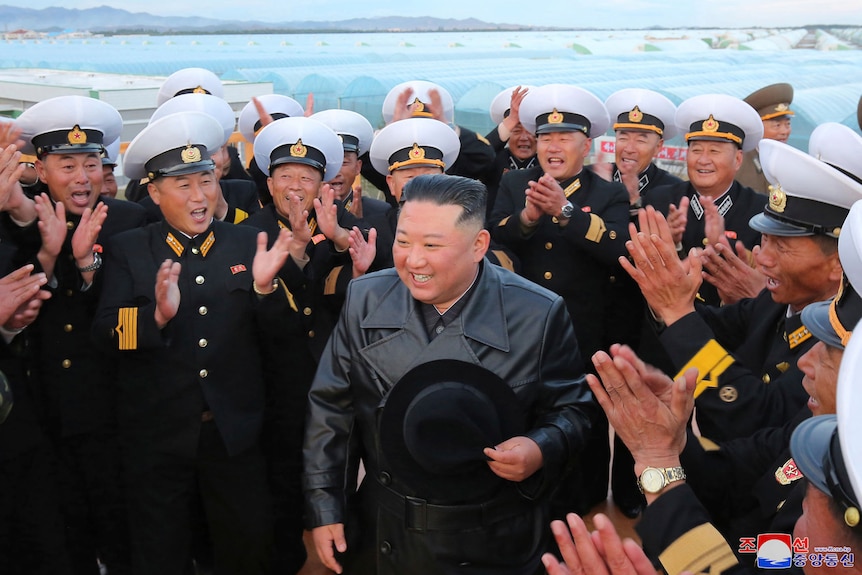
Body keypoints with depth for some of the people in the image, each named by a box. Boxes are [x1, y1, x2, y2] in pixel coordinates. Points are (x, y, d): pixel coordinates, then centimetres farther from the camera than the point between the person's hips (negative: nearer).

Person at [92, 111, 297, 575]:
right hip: (156, 436, -1)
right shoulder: (128, 250, -3)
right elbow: (104, 335, -12)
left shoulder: (246, 244, 0)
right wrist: (158, 314, -31)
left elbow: (275, 329, -1)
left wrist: (265, 285, -21)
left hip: (235, 432, 1)